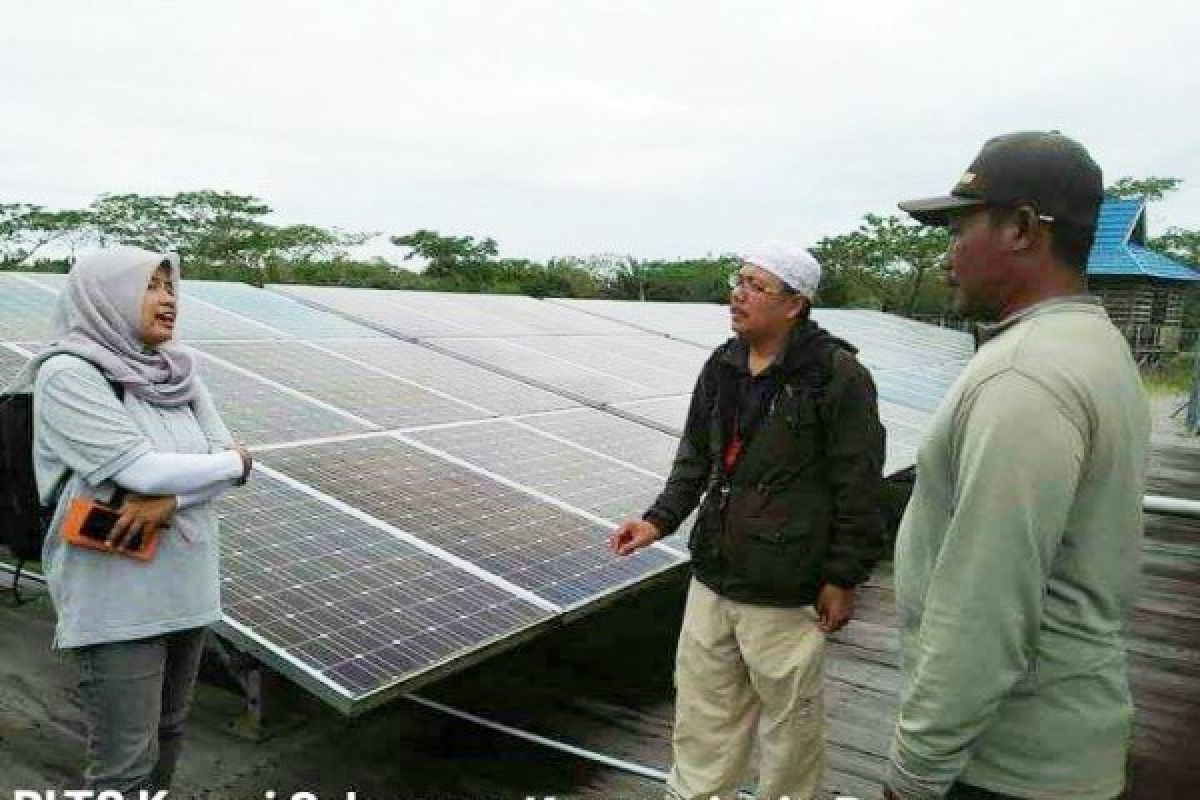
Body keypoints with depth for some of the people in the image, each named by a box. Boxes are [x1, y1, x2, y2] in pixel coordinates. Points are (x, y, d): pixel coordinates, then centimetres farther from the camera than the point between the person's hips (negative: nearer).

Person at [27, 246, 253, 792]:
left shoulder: (176, 373, 6)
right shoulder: (67, 374, -13)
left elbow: (228, 454, 1)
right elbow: (140, 468, -21)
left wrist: (167, 497, -18)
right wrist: (234, 462, -7)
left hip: (187, 588, 6)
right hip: (118, 599, -6)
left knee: (167, 734, 18)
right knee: (126, 766, 2)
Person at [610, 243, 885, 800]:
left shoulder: (837, 375, -13)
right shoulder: (722, 367, 6)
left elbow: (859, 487, -11)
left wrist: (843, 579, -10)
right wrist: (660, 519, 3)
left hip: (784, 591, -6)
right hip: (712, 577, 6)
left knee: (788, 713, 13)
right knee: (702, 705, 19)